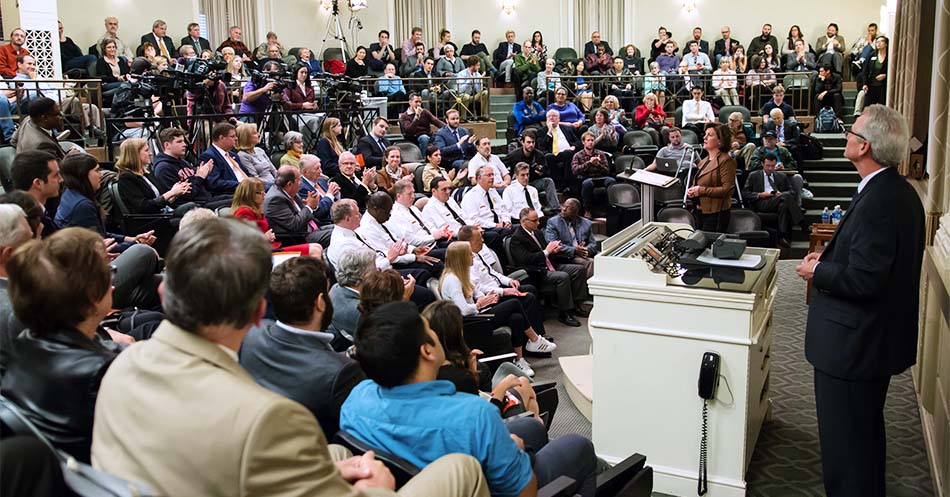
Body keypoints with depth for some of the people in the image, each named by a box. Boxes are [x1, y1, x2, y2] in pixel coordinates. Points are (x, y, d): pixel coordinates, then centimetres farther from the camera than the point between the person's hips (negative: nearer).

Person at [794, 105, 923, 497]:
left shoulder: (879, 201, -25)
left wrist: (817, 272, -12)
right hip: (879, 336, 11)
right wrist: (830, 258, 7)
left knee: (844, 443, 3)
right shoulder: (899, 191, 6)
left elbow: (863, 281, -28)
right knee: (866, 431, 26)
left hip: (853, 344, -11)